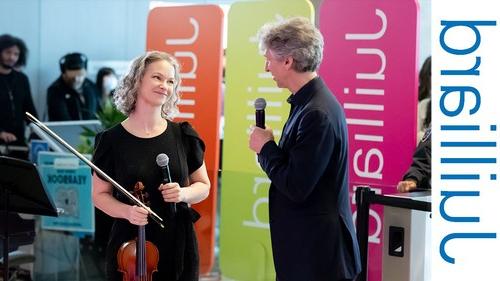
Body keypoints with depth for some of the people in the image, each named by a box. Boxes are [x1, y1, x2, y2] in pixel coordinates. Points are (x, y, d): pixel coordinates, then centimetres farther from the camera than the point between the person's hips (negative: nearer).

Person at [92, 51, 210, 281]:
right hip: (129, 244, -1)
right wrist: (126, 211, -16)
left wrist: (183, 193, -12)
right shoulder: (111, 140, -5)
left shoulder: (184, 135, 0)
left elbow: (203, 186, 9)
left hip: (178, 244, 2)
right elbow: (100, 194, 3)